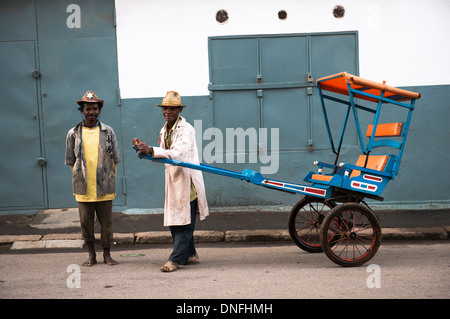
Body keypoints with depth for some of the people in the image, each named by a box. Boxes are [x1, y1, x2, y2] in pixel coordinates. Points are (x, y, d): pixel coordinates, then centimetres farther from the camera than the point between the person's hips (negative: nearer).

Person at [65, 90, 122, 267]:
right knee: (86, 222, 5)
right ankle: (91, 255, 21)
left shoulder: (108, 132, 5)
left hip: (104, 188, 0)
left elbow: (115, 159, 10)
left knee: (106, 222, 5)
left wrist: (109, 181, 8)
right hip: (83, 188, 0)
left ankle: (107, 254, 20)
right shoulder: (73, 134, 4)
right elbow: (71, 161, 11)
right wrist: (81, 179, 7)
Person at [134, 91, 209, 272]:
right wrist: (144, 149, 5)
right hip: (172, 180, 9)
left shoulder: (186, 129, -12)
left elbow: (178, 153, -24)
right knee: (173, 219, 12)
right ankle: (190, 255, 24)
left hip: (187, 179, -9)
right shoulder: (164, 131, 14)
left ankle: (176, 259, -1)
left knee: (184, 221, -4)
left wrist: (152, 150, -31)